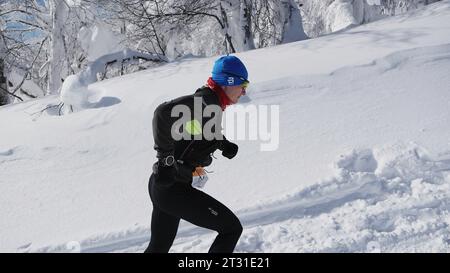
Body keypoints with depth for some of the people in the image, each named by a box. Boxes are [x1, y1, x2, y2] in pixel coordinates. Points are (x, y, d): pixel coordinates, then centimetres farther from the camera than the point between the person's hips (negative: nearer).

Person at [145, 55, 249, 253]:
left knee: (159, 247, 21)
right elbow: (164, 113, -29)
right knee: (232, 228, 0)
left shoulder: (211, 102, 13)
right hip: (173, 188, -10)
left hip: (162, 185, 10)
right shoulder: (207, 101, -16)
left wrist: (223, 144, 10)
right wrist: (166, 158, -24)